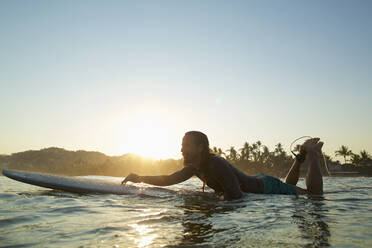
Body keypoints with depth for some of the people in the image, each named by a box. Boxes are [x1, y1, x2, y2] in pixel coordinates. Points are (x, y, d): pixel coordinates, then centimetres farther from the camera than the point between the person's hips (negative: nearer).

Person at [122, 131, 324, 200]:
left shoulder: (218, 166, -38)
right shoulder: (194, 166, -9)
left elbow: (236, 196, -44)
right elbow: (171, 179, -1)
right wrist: (140, 178, -8)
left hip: (268, 188, -8)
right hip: (255, 182, 8)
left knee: (315, 193, 8)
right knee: (289, 187, 34)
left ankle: (312, 154, 21)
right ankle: (302, 155, 38)